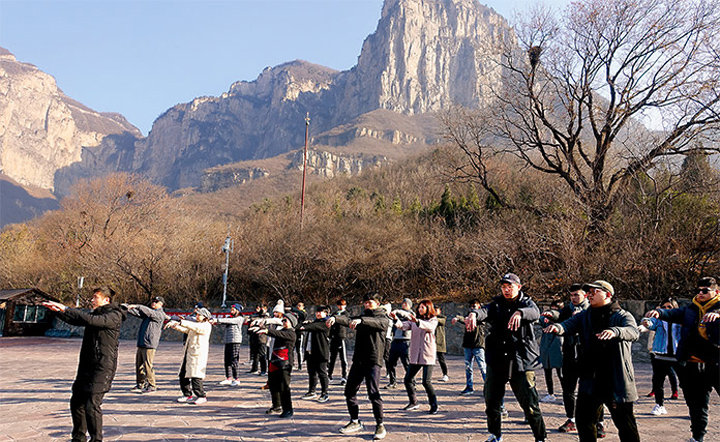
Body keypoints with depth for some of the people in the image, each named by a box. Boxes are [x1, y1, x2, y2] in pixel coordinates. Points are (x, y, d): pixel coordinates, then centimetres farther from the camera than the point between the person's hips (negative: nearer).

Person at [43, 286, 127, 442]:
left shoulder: (114, 316, -12)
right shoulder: (96, 314, 17)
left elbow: (91, 320, -26)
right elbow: (74, 320, 18)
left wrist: (66, 309, -24)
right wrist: (59, 311, 1)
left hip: (103, 368, -9)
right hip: (87, 365, 9)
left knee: (92, 404, -13)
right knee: (76, 402, 16)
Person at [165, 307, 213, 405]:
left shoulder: (206, 326, -6)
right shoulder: (196, 324, 24)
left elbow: (192, 326, -21)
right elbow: (185, 329, 17)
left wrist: (179, 322, -26)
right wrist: (174, 325, -1)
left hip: (198, 355, -9)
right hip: (188, 354, 9)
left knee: (195, 376, -13)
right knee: (183, 375, 9)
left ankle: (202, 396, -3)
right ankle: (187, 395, 22)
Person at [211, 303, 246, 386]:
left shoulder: (239, 318, -4)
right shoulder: (230, 318, 22)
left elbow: (228, 320, -16)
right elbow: (223, 321, 8)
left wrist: (216, 320, -20)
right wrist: (214, 320, -11)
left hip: (235, 341, -8)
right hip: (228, 341, 8)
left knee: (234, 360, -8)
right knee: (227, 360, 8)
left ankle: (236, 379, -3)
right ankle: (229, 378, 15)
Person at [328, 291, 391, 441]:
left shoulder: (384, 317, 2)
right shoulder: (361, 317, 18)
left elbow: (379, 323, -22)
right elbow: (349, 320, -1)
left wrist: (361, 320, -39)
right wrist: (335, 318, -22)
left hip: (373, 360, -6)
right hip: (358, 359, 6)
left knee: (373, 393, -11)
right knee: (349, 391, 7)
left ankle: (380, 425, 3)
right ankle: (355, 422, 22)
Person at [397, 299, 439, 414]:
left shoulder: (433, 320, 1)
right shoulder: (414, 320, 15)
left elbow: (430, 327, -22)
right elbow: (404, 325, -1)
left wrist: (417, 321, -39)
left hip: (427, 355, -5)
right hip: (415, 355, 5)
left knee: (426, 382, -10)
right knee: (408, 379, 5)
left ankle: (434, 405, 7)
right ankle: (413, 402, 24)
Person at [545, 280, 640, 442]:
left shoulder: (622, 316, -2)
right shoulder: (584, 316, 10)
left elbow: (633, 332, -23)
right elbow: (569, 324, -9)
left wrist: (614, 331, -45)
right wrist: (558, 327, -33)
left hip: (617, 382, -4)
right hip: (589, 382, 4)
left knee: (626, 426, 7)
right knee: (584, 420, 12)